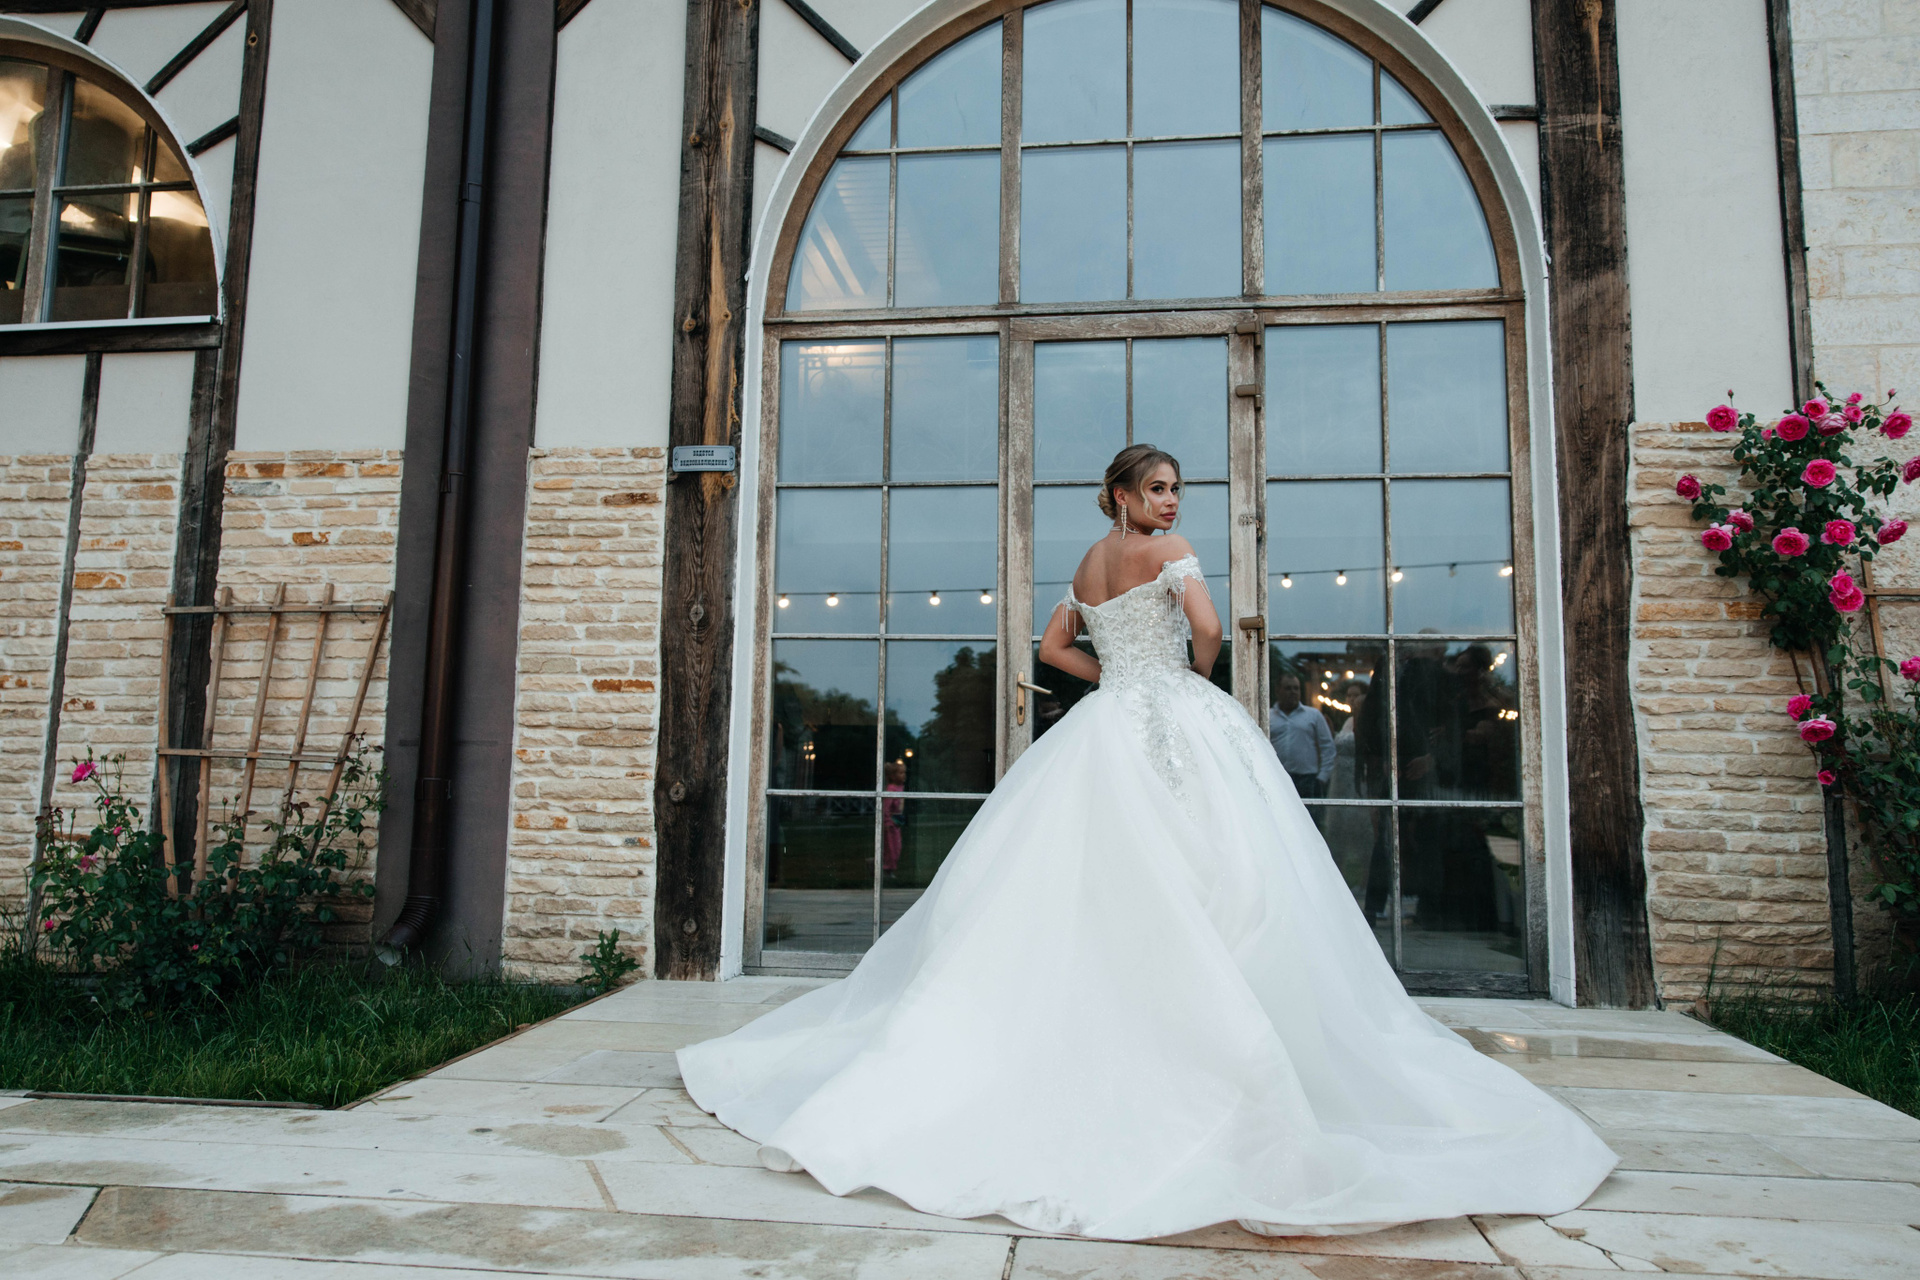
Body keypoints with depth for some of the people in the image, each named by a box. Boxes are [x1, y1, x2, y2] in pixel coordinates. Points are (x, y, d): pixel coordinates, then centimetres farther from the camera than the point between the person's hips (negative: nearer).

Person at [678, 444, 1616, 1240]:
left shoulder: (1084, 568, 19)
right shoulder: (1168, 552, -2)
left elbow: (1053, 647, 23)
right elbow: (1206, 627, -14)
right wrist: (1197, 675, 5)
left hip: (1102, 733, 7)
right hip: (1176, 725, -7)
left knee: (1096, 894, 6)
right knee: (1186, 892, -8)